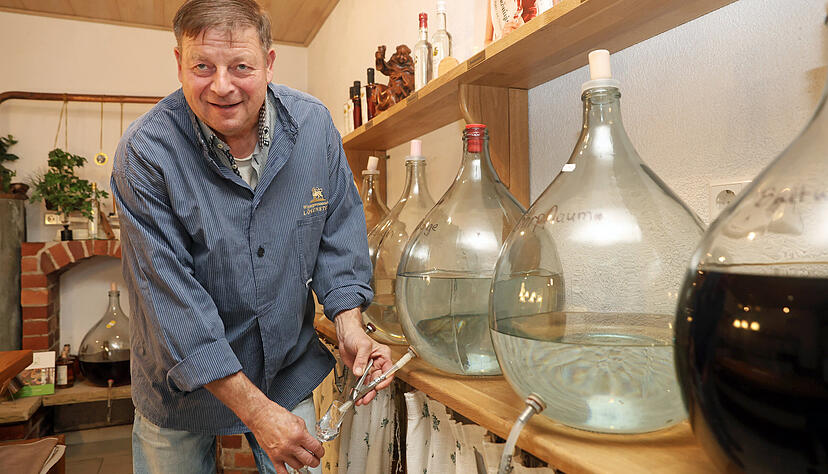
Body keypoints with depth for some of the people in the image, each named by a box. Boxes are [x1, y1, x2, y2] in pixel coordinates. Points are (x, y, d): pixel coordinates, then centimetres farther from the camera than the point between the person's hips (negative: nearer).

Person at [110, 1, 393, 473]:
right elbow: (171, 298, -24)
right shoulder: (145, 152, -21)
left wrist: (349, 324, -16)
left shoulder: (314, 124, -11)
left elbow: (338, 230, -2)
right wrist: (255, 410, -26)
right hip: (182, 382, -1)